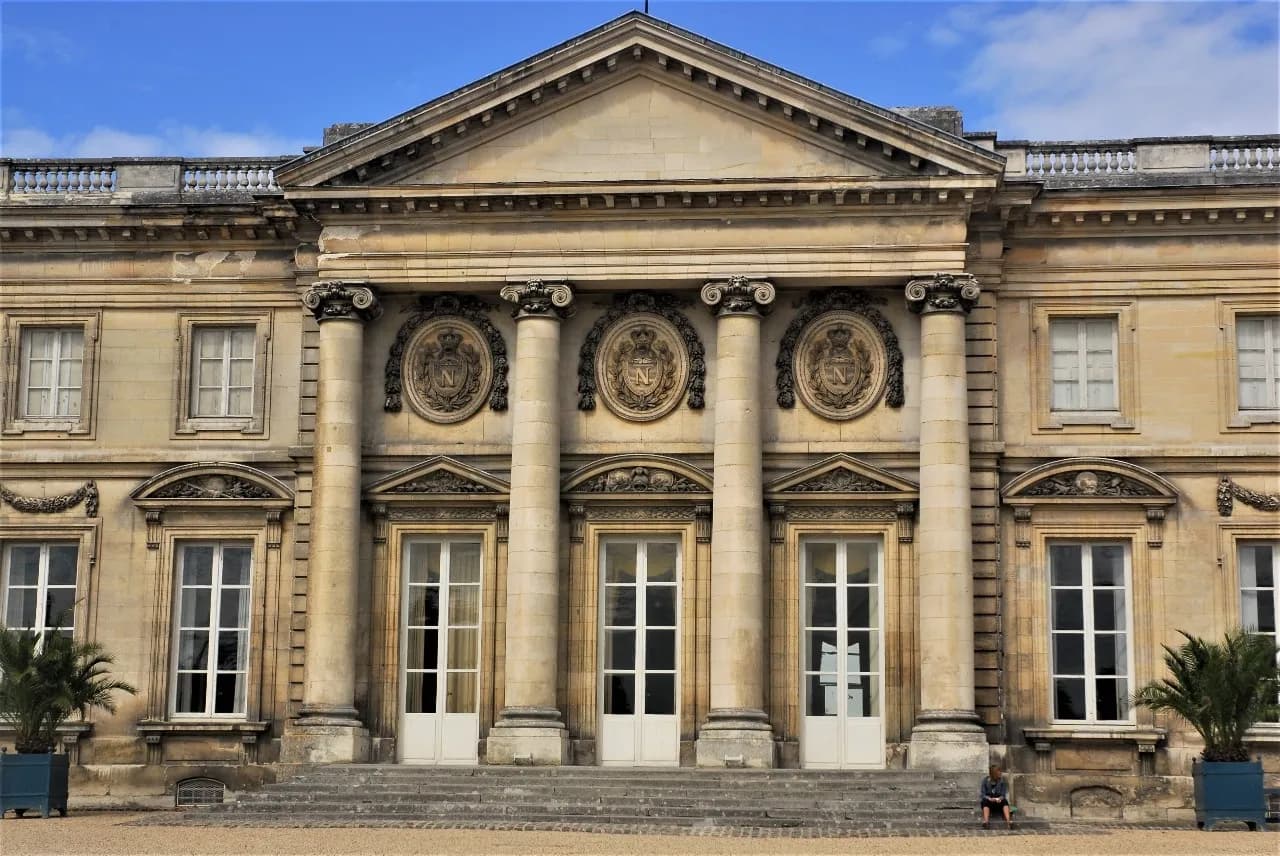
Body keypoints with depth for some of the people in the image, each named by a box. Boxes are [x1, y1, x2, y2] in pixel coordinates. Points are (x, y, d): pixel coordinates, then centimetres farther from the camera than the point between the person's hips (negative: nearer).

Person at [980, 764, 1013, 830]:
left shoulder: (1002, 780, 3)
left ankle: (1008, 821, -52)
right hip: (988, 800, -1)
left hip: (999, 800, 1)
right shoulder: (985, 780, 0)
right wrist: (989, 798, -24)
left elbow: (1003, 795, -1)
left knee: (1004, 801, -32)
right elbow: (983, 795, -3)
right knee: (985, 801, -35)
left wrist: (999, 799, -23)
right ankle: (986, 821, -57)